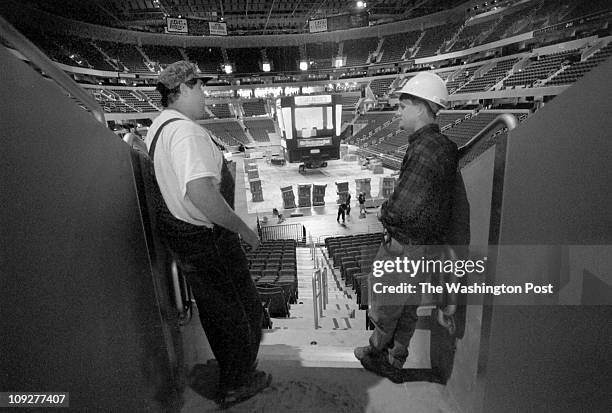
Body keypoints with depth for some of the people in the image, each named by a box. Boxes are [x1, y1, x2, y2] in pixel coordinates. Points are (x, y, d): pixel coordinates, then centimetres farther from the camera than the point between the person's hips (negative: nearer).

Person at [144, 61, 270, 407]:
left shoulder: (158, 126, 8)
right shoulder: (186, 131, -25)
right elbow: (200, 192, -38)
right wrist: (244, 229, -27)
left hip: (180, 230, 10)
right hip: (208, 239, -10)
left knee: (213, 307, 27)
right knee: (244, 310, 11)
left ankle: (230, 364, 51)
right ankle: (235, 385, 34)